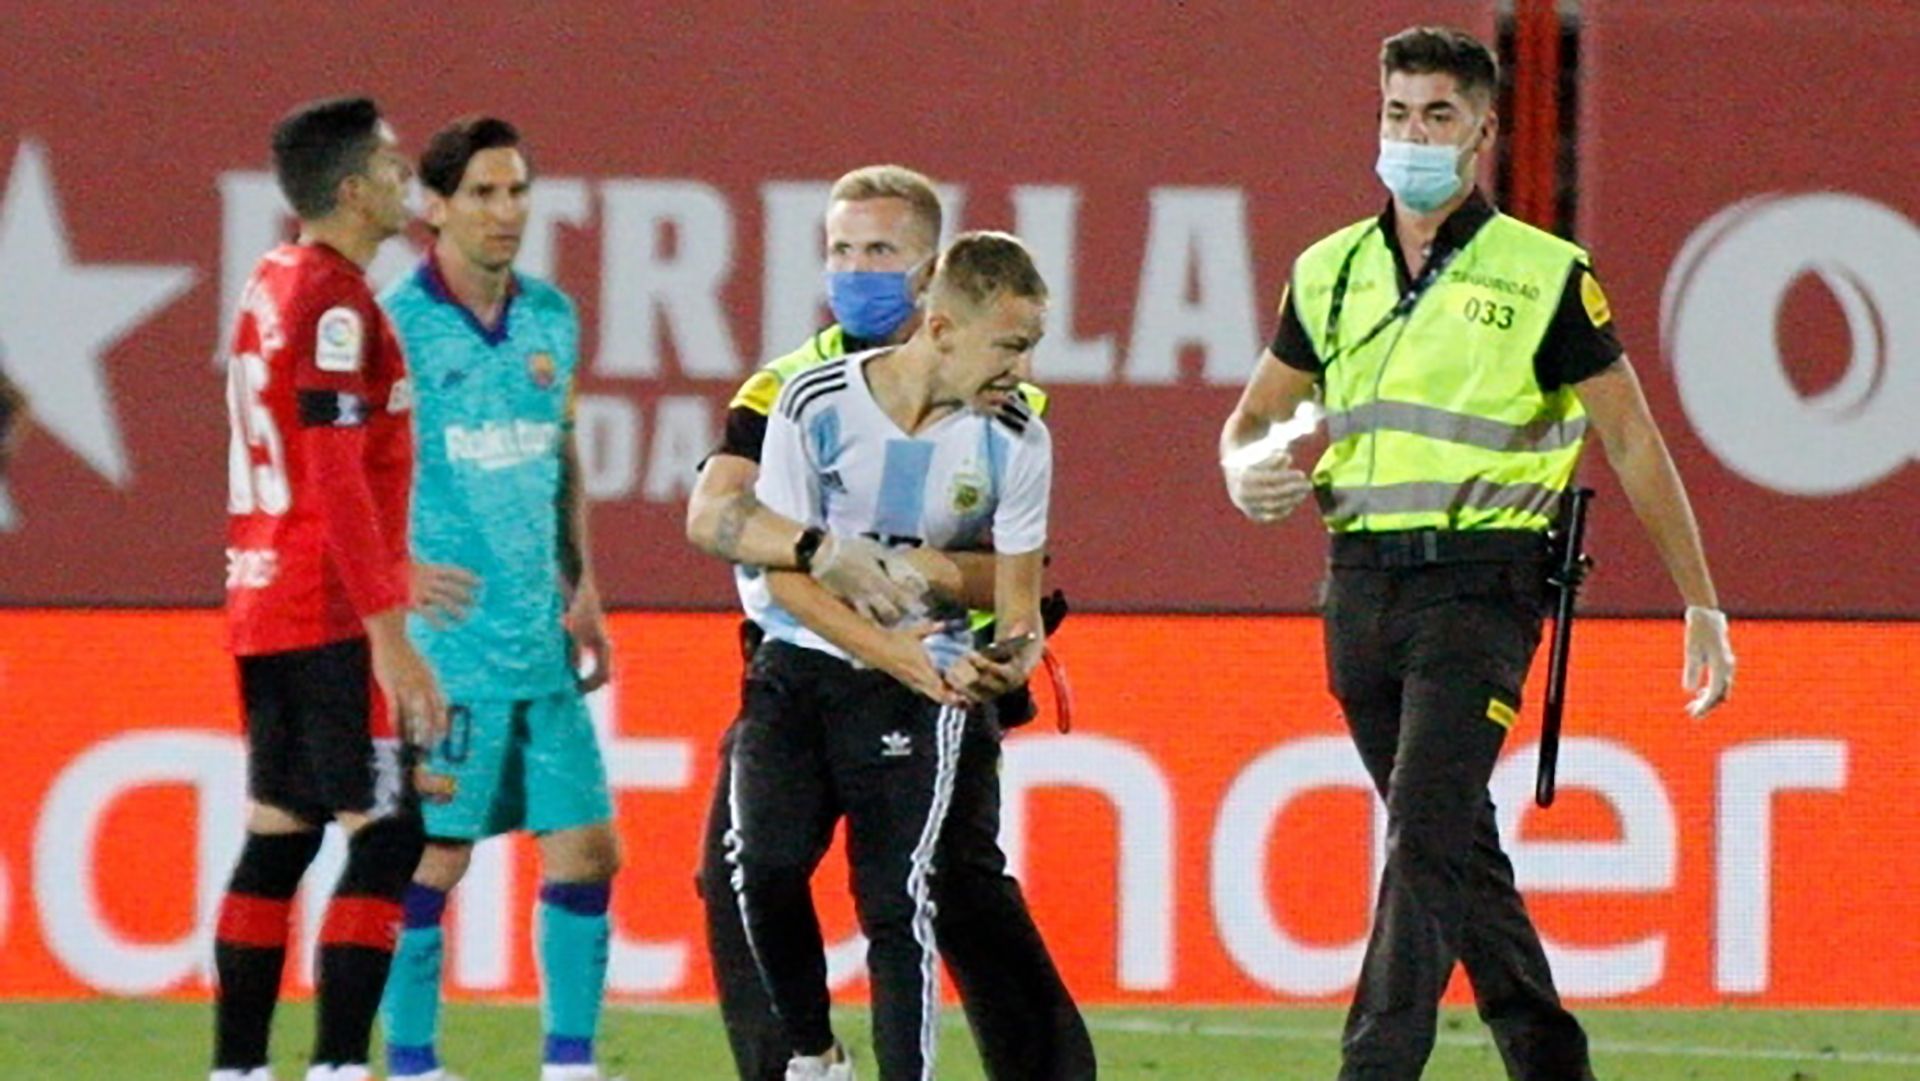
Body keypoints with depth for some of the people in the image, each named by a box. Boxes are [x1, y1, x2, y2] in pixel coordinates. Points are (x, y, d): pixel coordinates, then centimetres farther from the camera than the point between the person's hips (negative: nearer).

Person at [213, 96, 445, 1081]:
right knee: (386, 835, -9)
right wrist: (389, 632, -19)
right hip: (331, 617, -9)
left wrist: (386, 577, 30)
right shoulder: (334, 300, -14)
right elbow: (338, 477, -19)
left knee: (278, 835, 11)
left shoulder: (271, 286, 15)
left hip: (267, 601, 9)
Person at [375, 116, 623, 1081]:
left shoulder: (549, 318, 11)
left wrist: (580, 585, 17)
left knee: (586, 849, 5)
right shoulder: (393, 326, -9)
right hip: (445, 643, -6)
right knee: (431, 858, -3)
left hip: (541, 643, 6)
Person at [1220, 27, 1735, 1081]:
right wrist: (1246, 472, -4)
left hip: (1479, 587, -5)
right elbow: (1256, 410, 21)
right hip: (1361, 587, 5)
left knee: (1428, 833, -17)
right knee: (1457, 847, 11)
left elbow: (1633, 442, 2)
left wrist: (1701, 603, 2)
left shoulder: (1543, 276, -2)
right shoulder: (1331, 272, 11)